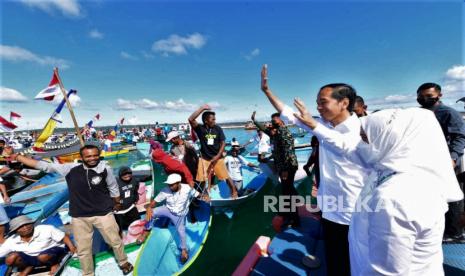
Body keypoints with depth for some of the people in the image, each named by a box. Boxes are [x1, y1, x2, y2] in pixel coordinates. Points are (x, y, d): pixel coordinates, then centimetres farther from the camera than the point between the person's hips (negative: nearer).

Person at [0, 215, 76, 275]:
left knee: (43, 256, -36)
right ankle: (28, 267, 13)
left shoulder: (46, 229, -19)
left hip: (54, 250, -5)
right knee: (10, 259, -14)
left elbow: (64, 236, -20)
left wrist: (71, 247, -33)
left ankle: (55, 263, -3)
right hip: (31, 258, 5)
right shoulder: (11, 241, -6)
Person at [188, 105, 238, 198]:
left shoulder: (218, 128, -6)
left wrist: (217, 156, -11)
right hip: (205, 158, 0)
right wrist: (202, 108, -27)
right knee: (205, 178, 9)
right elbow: (191, 119, -27)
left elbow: (223, 143, -3)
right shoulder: (200, 128, -10)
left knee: (226, 176, 3)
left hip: (217, 158, 0)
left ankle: (234, 192, 23)